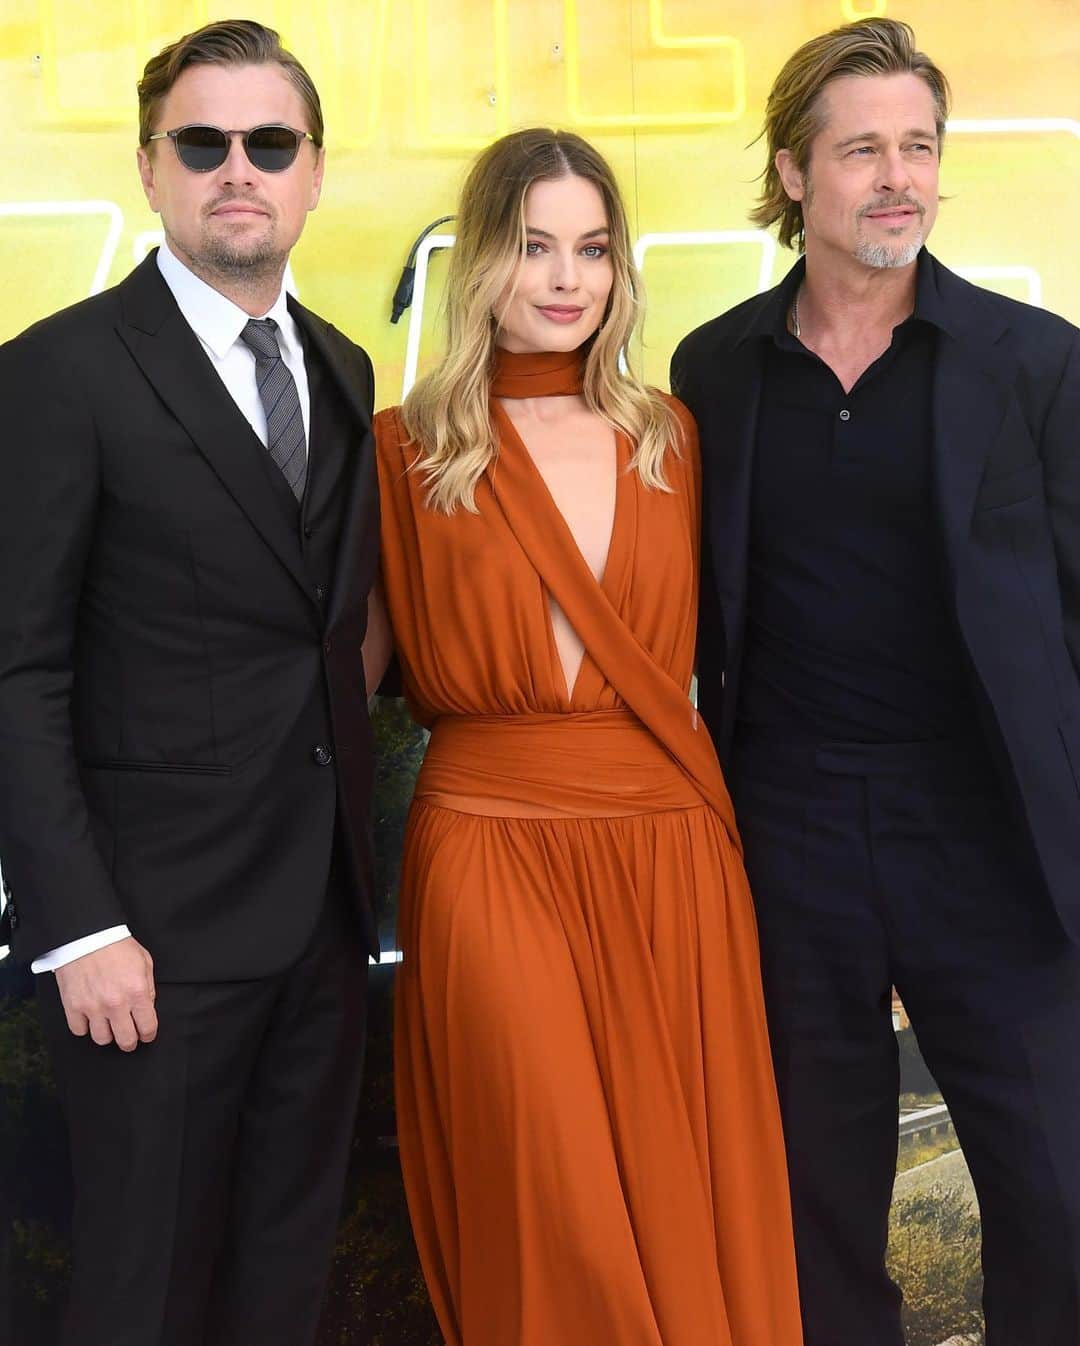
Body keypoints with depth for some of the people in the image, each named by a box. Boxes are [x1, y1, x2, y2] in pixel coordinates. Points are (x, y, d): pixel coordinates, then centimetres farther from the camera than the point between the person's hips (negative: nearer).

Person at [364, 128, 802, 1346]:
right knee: (541, 1211, 2)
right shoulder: (409, 449, -1)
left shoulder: (666, 437, 9)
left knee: (683, 1189, 8)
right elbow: (429, 676, 3)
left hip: (670, 853, 3)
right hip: (490, 851, -3)